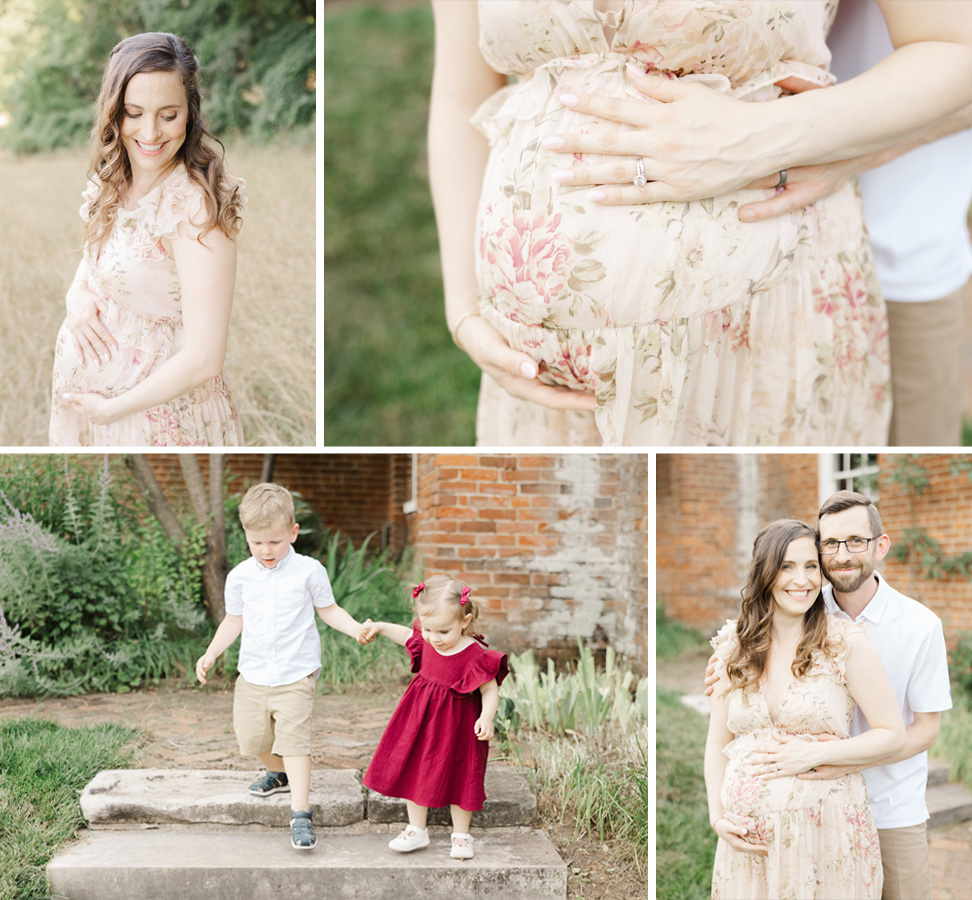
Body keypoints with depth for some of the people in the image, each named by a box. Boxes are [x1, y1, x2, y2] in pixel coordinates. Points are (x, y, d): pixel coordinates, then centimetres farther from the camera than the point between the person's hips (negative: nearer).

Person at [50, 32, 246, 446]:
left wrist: (110, 408, -18)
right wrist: (78, 297, -9)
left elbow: (204, 359, -28)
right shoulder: (112, 182, -2)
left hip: (160, 409, -7)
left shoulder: (196, 206, -25)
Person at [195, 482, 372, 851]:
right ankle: (277, 774, 43)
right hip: (253, 673, 4)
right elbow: (234, 620, 14)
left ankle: (300, 814, -12)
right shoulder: (240, 576, 2)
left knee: (293, 739, -14)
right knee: (252, 739, 11)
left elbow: (328, 610, 5)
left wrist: (356, 628, -11)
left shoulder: (308, 571, -6)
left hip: (296, 673, -4)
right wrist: (211, 653, 4)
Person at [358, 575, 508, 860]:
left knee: (457, 778, 8)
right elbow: (408, 635, 16)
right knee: (413, 772, 12)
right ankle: (417, 830, 29)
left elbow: (490, 691, -19)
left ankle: (461, 835, 27)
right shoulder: (426, 642, -7)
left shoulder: (476, 656, -25)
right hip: (420, 719, 6)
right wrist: (381, 627, 12)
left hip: (456, 726, -5)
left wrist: (487, 718, -33)